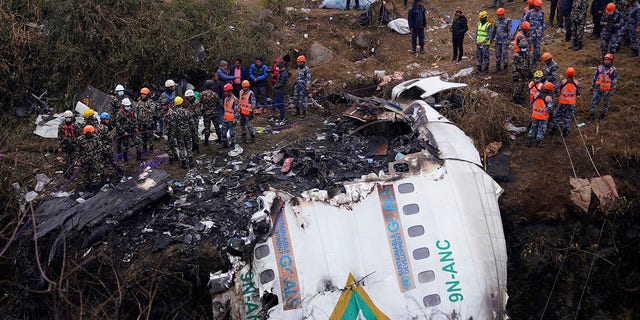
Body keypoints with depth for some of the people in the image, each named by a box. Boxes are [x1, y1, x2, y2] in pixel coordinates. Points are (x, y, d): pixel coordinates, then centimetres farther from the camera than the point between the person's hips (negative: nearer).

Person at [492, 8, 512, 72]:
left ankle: (505, 68, 3)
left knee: (505, 54, -3)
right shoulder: (497, 20, 10)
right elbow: (494, 30, 19)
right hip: (498, 40, 6)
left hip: (504, 41, -6)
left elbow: (509, 30, -11)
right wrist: (492, 38, 18)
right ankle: (498, 67, 21)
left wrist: (508, 40, -16)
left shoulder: (508, 20, -8)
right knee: (497, 54, 11)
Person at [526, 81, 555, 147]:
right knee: (541, 130, 12)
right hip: (543, 117, -4)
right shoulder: (548, 98, -18)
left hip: (535, 116, 4)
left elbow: (532, 105, 6)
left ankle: (528, 142, 20)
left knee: (533, 128, 19)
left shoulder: (537, 95, -6)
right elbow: (550, 109, -22)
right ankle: (538, 143, 19)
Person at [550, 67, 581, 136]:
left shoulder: (563, 82, -18)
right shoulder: (577, 83, -12)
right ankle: (565, 131, 17)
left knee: (557, 115, 14)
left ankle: (553, 129, 18)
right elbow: (578, 93, -2)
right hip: (572, 103, 1)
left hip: (562, 103, -1)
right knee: (568, 117, 14)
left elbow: (556, 91, -13)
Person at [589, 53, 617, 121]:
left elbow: (615, 81, -6)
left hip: (606, 90, -3)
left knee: (605, 103, 12)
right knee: (594, 101, 1)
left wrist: (612, 91, -8)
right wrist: (592, 86, 11)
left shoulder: (613, 70, -7)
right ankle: (592, 115, 10)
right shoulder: (600, 68, 3)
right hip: (598, 89, 3)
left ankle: (602, 114, 29)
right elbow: (595, 77, 11)